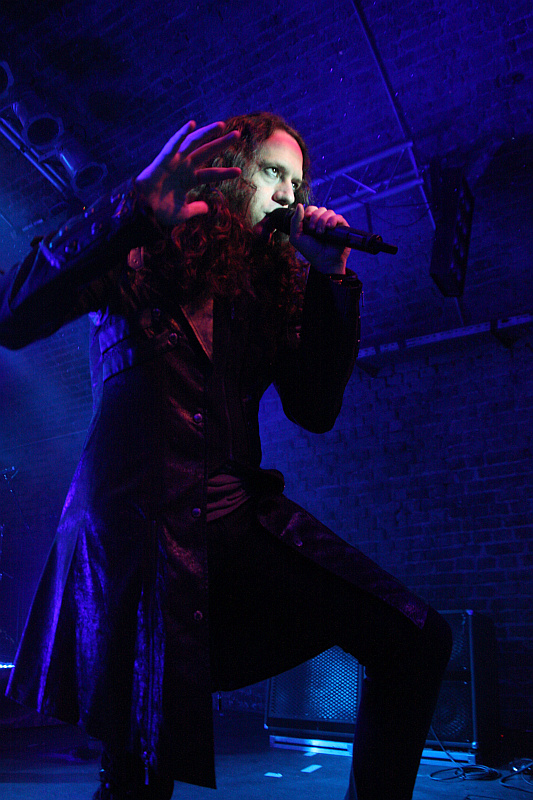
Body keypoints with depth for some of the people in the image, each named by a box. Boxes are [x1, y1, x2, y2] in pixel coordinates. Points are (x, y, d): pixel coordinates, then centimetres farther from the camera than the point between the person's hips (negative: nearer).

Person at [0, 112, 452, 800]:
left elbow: (315, 410, 10)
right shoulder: (136, 255, 5)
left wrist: (332, 278, 6)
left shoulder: (272, 287, 17)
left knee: (416, 640, -7)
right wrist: (138, 208, -14)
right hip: (136, 522, -4)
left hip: (239, 521, 5)